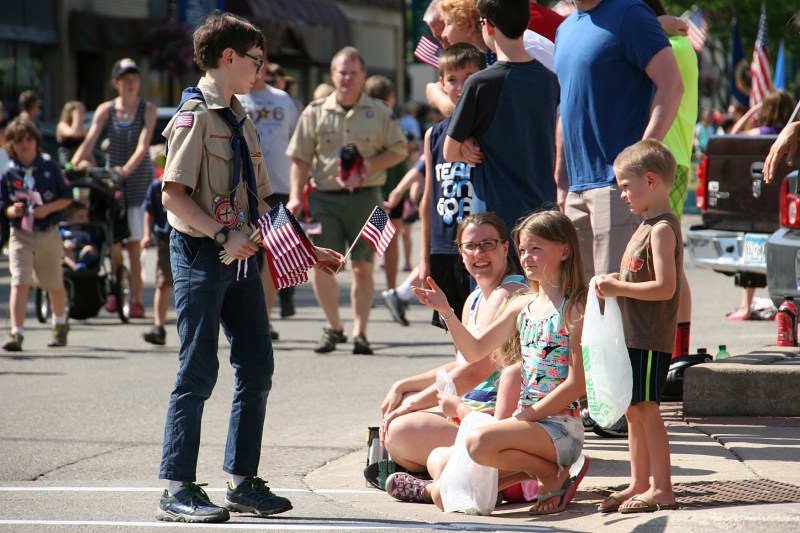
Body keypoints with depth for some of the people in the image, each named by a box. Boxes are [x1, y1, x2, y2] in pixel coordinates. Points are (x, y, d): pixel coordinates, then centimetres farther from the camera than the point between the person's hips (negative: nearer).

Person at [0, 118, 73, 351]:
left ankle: (60, 324, 40)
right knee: (20, 283, -15)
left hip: (48, 234, 0)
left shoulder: (50, 169, -3)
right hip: (20, 235, 0)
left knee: (55, 285, 15)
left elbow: (67, 198, 0)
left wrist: (47, 209, -15)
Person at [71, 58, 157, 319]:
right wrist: (74, 164, -24)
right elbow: (89, 141, -7)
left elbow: (143, 145, -14)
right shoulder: (106, 110, 4)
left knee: (134, 242, -6)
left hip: (139, 179, -2)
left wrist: (126, 169, -30)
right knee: (112, 238, -2)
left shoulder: (147, 110, -2)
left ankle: (136, 299, -3)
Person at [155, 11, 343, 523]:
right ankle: (177, 490, -2)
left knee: (257, 368, 7)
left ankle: (243, 481, 15)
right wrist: (223, 236, -21)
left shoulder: (242, 120, 16)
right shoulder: (196, 115, -10)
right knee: (198, 372, -7)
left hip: (241, 256, 8)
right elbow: (174, 194, -17)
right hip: (201, 253, -8)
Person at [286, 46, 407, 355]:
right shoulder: (315, 113, 8)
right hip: (324, 198, 1)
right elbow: (301, 159, 7)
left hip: (365, 198, -1)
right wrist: (296, 197, -5)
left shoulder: (379, 113, 6)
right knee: (320, 265, -3)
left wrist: (371, 164, -9)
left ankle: (359, 332, 4)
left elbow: (400, 150, 9)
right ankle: (333, 327, 14)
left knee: (362, 267, -1)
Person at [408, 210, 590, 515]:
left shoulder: (575, 308, -9)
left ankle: (554, 474, -9)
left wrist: (529, 414, -16)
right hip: (524, 421, 8)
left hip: (560, 425, -8)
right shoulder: (521, 307, 13)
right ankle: (532, 467, 14)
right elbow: (474, 351, 14)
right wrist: (446, 312, 0)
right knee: (443, 496, 0)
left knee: (480, 443, -35)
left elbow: (578, 383, -15)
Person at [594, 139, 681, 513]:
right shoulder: (647, 226, 16)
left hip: (651, 338, -10)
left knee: (645, 409, -8)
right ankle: (639, 484, 19)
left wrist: (618, 288, -18)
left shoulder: (662, 229, -15)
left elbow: (665, 287, -23)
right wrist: (617, 282, 7)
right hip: (633, 336, 10)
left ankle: (662, 489, -5)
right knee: (633, 410, 12)